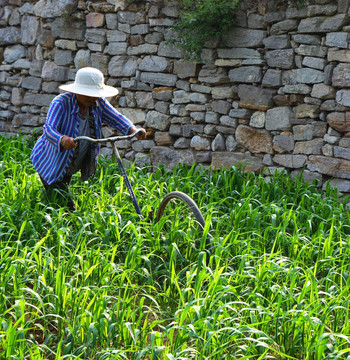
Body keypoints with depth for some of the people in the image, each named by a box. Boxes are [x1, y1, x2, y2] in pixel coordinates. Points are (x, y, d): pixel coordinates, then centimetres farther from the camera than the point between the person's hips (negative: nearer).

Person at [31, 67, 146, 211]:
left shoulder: (98, 103, -7)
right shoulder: (61, 103, -24)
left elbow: (116, 118, -9)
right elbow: (49, 128, -36)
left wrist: (133, 129, -31)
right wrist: (62, 140, -58)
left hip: (69, 167, 6)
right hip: (51, 163, -6)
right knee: (66, 206, -13)